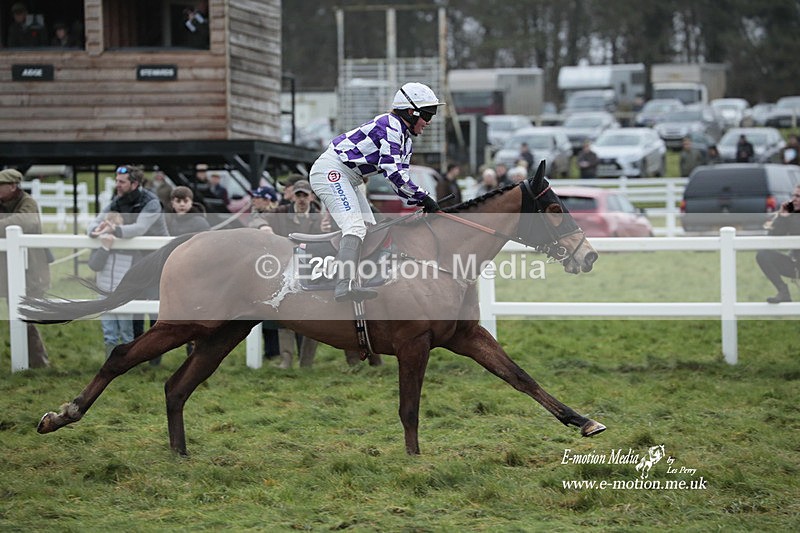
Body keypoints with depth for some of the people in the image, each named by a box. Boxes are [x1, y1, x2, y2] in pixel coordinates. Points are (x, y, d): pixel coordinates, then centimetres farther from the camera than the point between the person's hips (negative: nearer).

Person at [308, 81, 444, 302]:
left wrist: (419, 201, -5)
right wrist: (423, 197, -24)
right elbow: (392, 171, -26)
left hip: (347, 179, 11)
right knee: (355, 227, -23)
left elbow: (400, 179, 11)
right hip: (331, 170, -11)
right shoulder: (390, 126, -17)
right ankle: (345, 285, -35)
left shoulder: (405, 140, 15)